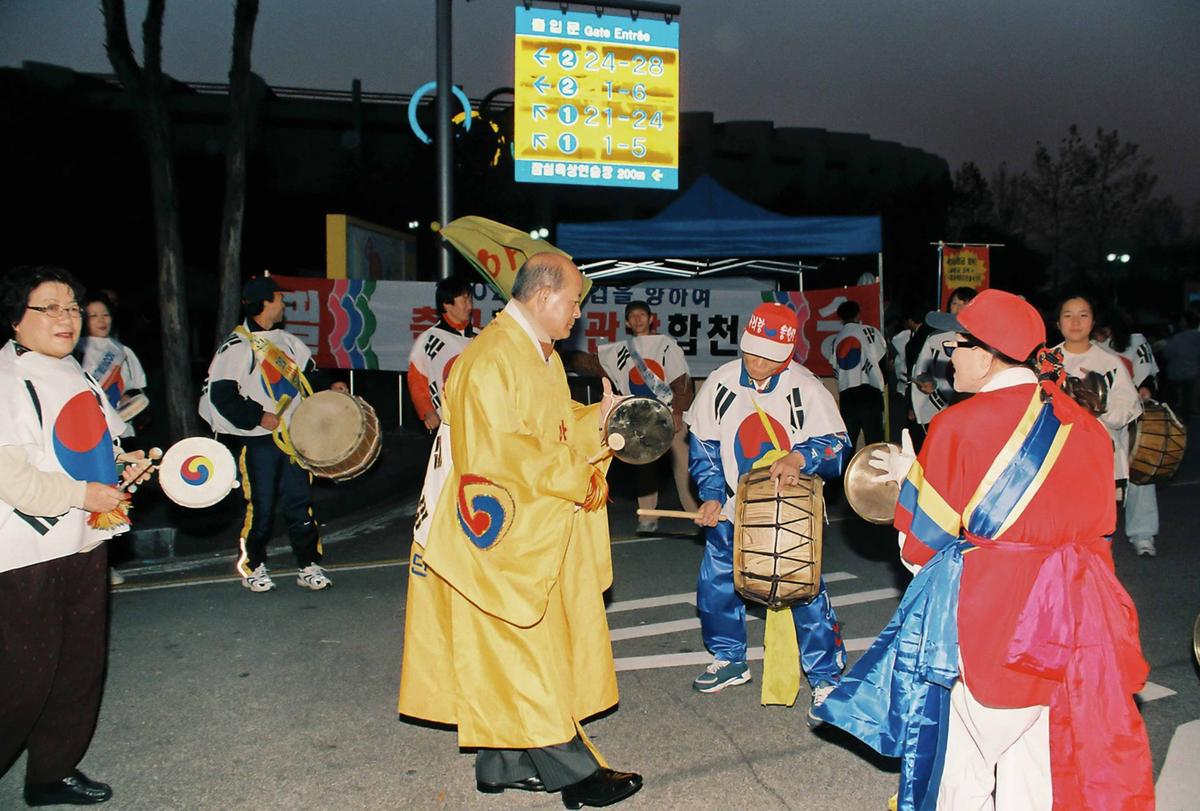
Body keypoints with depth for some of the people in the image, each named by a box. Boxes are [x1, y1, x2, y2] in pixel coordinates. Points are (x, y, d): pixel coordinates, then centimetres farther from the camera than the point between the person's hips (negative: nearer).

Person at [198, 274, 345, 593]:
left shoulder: (286, 340, 14)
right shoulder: (237, 345, -9)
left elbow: (306, 375, 22)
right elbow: (220, 393, -13)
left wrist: (329, 388, 4)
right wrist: (258, 417, -16)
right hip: (258, 440, -6)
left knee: (300, 501, 6)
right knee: (260, 507, 2)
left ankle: (308, 566, 15)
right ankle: (252, 568, 20)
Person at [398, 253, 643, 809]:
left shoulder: (540, 353, 11)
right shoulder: (492, 360, -20)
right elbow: (501, 455, -25)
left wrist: (597, 419, 3)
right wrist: (574, 477, -19)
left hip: (538, 534, 10)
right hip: (504, 535, -10)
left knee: (509, 658, 16)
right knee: (525, 652, 2)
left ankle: (502, 764, 28)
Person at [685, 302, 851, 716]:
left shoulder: (806, 388, -12)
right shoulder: (720, 383, -4)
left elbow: (837, 446, -13)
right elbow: (703, 445, 4)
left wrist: (800, 457, -33)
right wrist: (712, 495, -6)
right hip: (733, 511, 4)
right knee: (715, 584, 8)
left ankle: (826, 676, 12)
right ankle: (729, 659, 32)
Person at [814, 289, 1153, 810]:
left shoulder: (959, 426, -14)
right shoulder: (1084, 424, 4)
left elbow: (921, 542, -9)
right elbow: (1097, 521, 14)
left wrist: (908, 477, 10)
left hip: (987, 612, -6)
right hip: (1078, 611, 6)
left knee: (968, 761, 10)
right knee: (1036, 758, 18)